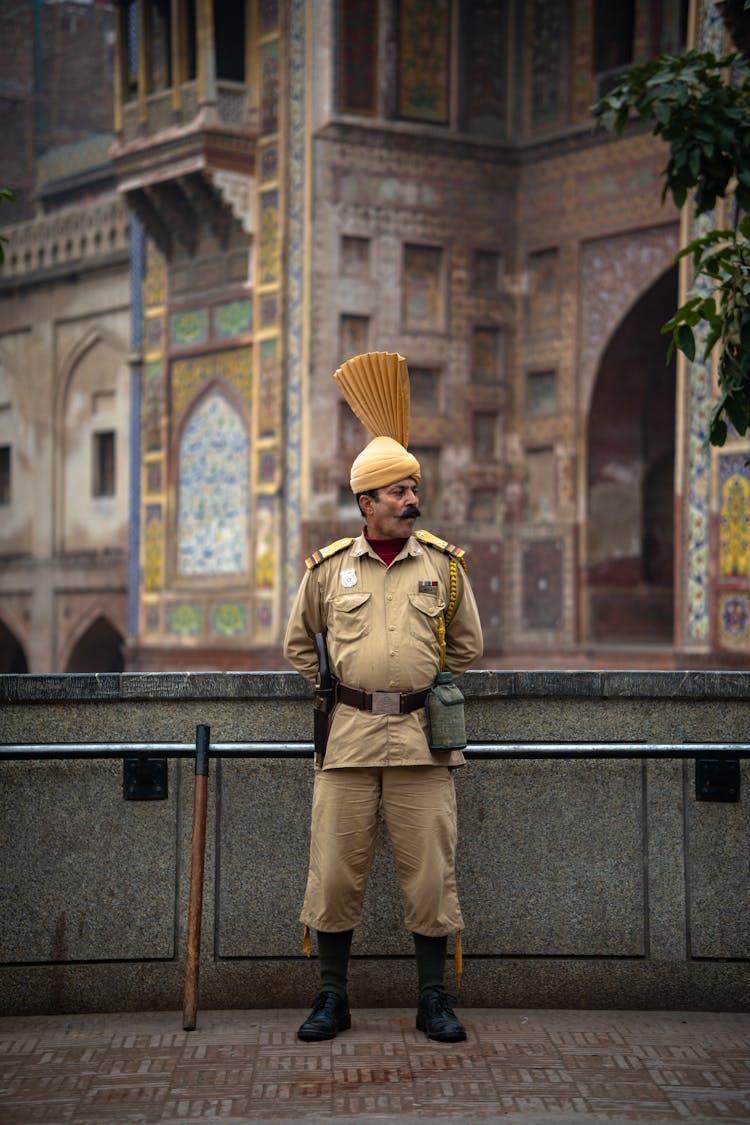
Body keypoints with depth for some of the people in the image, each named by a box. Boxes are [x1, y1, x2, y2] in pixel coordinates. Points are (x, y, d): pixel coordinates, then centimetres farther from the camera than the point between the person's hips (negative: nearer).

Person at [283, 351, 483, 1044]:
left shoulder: (445, 565, 6)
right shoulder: (329, 566, 5)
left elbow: (467, 647, 17)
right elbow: (299, 642, 19)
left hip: (423, 738, 0)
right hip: (347, 735, 0)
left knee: (430, 871, 1)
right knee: (335, 869, 2)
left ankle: (434, 999, 12)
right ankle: (333, 998, 13)